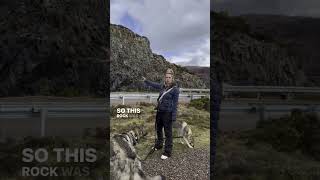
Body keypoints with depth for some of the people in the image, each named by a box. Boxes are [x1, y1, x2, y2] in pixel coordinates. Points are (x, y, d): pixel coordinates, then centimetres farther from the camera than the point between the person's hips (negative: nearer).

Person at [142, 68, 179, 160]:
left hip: (167, 113, -7)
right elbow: (154, 85, 23)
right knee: (158, 129, 22)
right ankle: (159, 145, 43)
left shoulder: (175, 89, -13)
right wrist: (145, 80, 30)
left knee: (168, 133, 0)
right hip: (159, 111, 7)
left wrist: (174, 116, -14)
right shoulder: (163, 86, 4)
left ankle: (167, 152, 9)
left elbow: (175, 104, -13)